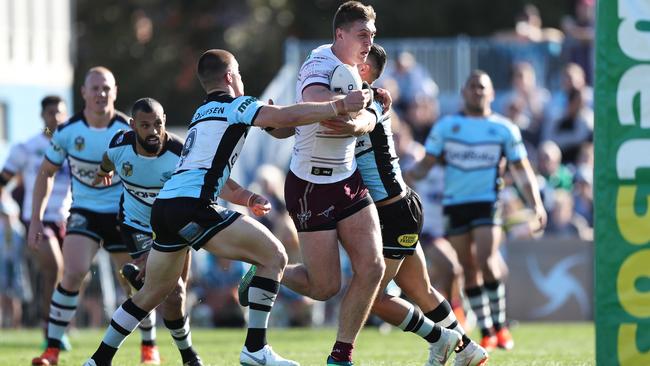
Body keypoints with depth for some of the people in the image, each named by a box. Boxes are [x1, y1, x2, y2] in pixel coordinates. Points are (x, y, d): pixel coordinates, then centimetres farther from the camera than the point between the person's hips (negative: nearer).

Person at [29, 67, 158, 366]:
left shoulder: (129, 131, -13)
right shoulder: (67, 131, -11)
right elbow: (46, 173, 3)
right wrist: (36, 219, -2)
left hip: (123, 212, 0)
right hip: (84, 210, 0)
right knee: (74, 272, -21)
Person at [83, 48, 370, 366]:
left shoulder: (202, 114, 29)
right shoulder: (235, 106, 3)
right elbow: (287, 117, -11)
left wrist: (246, 198, 25)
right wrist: (339, 106, -9)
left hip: (164, 206, 9)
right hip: (192, 208, -9)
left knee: (152, 293, 23)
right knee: (274, 256, -6)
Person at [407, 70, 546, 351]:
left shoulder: (504, 129, 6)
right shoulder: (446, 126, 8)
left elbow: (521, 170, 8)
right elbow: (427, 163, 7)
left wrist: (536, 204, -2)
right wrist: (407, 174, -14)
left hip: (488, 202, -2)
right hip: (454, 204, 2)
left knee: (487, 260, -20)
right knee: (469, 269, 3)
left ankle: (499, 325, -5)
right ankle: (486, 333, 12)